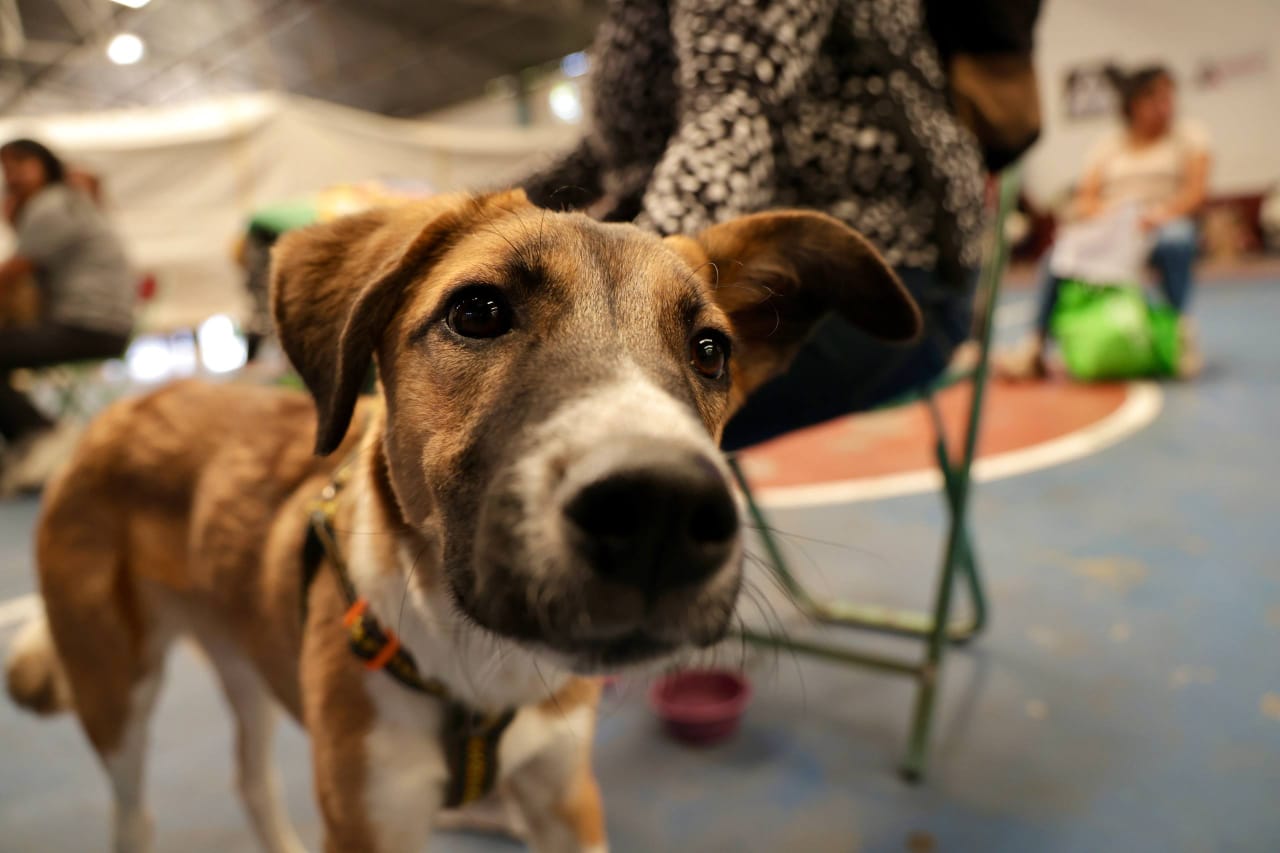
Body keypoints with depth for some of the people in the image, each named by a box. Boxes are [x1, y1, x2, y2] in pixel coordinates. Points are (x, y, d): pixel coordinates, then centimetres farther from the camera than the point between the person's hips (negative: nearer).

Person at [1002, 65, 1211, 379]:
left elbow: (1196, 190, -1)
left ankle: (1180, 328, -21)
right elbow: (1083, 202, 7)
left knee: (1175, 241, -38)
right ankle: (1036, 346, -24)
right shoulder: (1109, 145, 17)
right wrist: (1101, 213, -17)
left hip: (1164, 226, -1)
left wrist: (1161, 214, -22)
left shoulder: (1188, 135, 13)